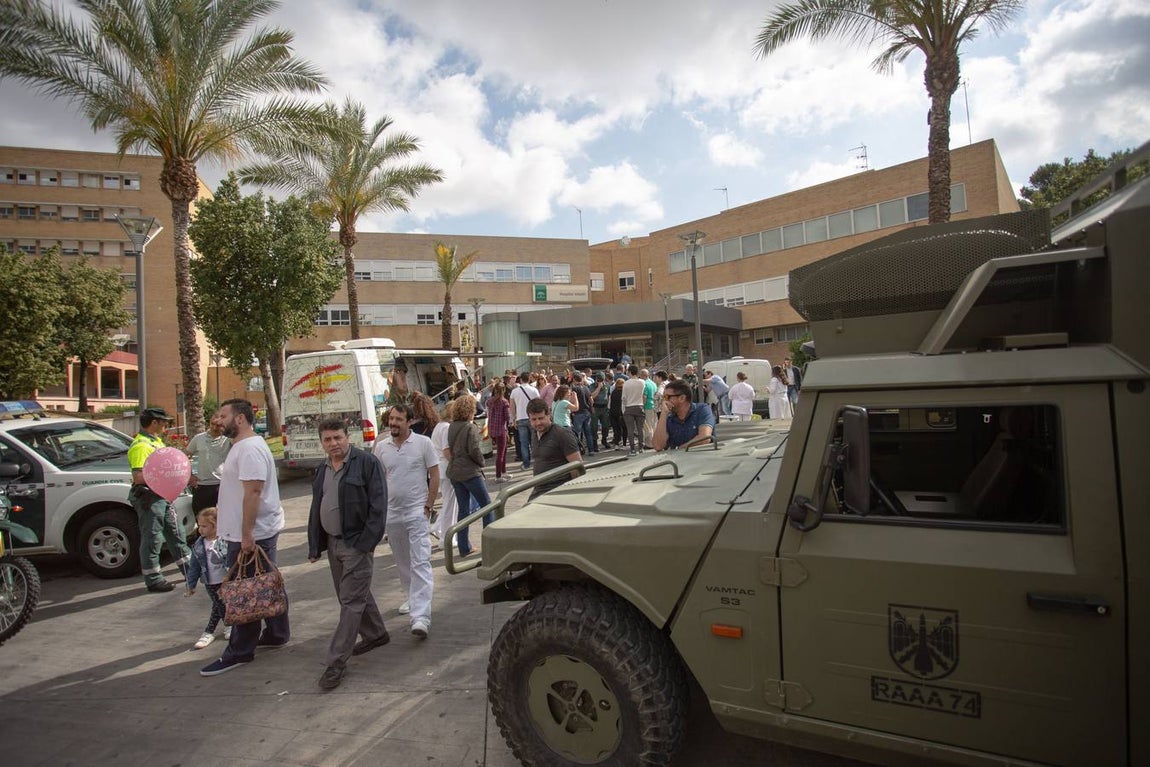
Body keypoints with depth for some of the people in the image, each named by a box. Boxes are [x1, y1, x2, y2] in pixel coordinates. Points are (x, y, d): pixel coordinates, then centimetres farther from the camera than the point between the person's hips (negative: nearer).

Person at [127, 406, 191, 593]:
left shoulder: (156, 442, 15)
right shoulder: (141, 446, -18)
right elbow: (138, 477, -26)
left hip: (162, 495, 10)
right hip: (148, 496, -10)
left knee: (175, 533, 17)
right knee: (152, 539, -1)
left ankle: (189, 568, 27)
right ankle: (153, 579, 9)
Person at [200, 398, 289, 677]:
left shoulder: (250, 449, -20)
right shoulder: (242, 446, 16)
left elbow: (253, 491, -27)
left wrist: (246, 534, -28)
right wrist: (221, 510, 30)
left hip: (251, 534, -11)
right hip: (260, 531, 11)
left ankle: (239, 652, 8)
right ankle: (276, 634, 29)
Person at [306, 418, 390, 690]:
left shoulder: (366, 462, -11)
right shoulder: (323, 470, 12)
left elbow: (378, 503, -15)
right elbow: (316, 509, 18)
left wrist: (367, 541, -19)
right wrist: (314, 546, 13)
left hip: (357, 543, -8)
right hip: (333, 542, 8)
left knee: (351, 601, -5)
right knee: (353, 594, 18)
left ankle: (337, 661, 1)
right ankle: (376, 634, 37)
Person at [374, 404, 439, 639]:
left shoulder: (423, 443, -6)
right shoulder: (381, 446, 5)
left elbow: (434, 475, -3)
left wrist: (428, 506, -8)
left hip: (417, 511, -5)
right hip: (391, 512, 5)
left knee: (420, 563, -11)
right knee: (402, 562, 17)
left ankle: (421, 617, -15)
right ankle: (413, 598, 38)